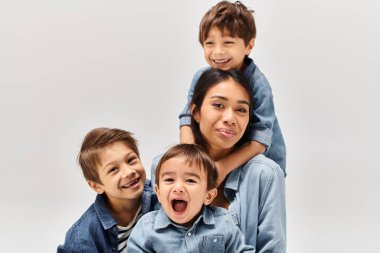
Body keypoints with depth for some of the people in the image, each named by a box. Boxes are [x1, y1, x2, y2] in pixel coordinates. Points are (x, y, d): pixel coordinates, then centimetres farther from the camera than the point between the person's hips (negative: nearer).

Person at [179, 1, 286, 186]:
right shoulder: (201, 78, -7)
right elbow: (188, 116, -8)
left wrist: (225, 166, -40)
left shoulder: (257, 84, -22)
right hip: (216, 156, 4)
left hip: (263, 163, -4)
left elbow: (260, 140, -27)